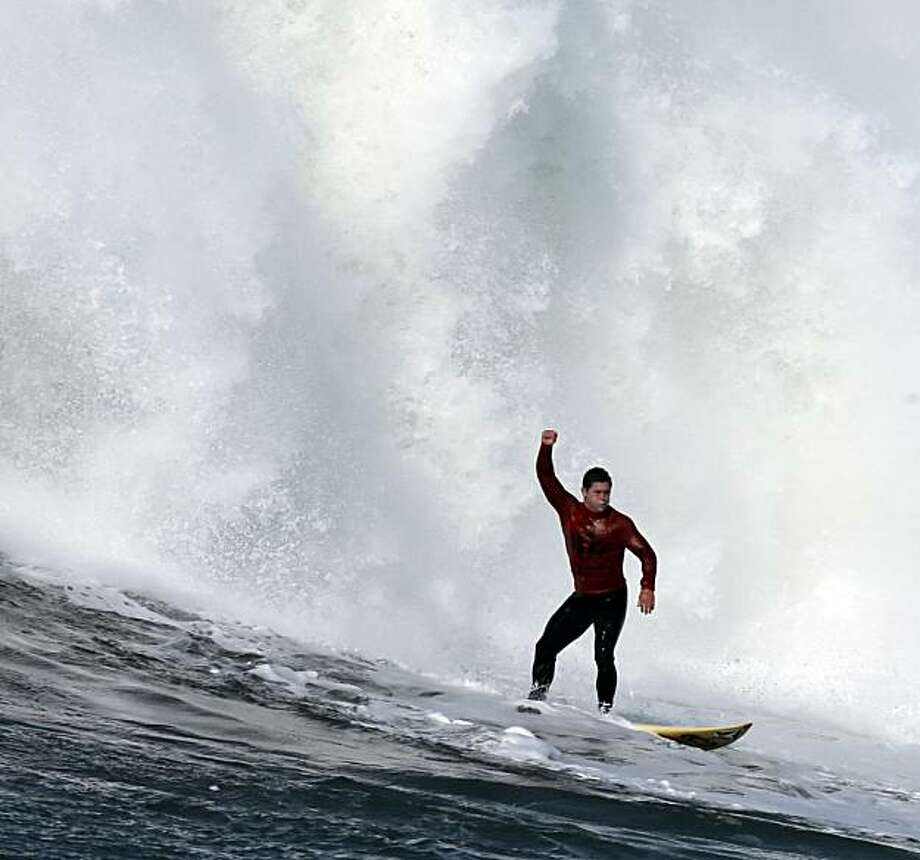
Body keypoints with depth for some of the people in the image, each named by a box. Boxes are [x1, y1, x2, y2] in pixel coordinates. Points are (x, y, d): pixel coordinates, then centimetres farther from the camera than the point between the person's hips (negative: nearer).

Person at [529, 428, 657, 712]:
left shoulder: (620, 524, -10)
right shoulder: (569, 510, -2)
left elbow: (647, 555, -10)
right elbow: (546, 477, -5)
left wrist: (647, 587, -23)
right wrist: (546, 447, -20)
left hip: (612, 601, -4)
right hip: (581, 598, 4)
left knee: (603, 657, -16)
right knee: (546, 646, -4)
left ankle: (604, 710, -9)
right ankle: (538, 694, 13)